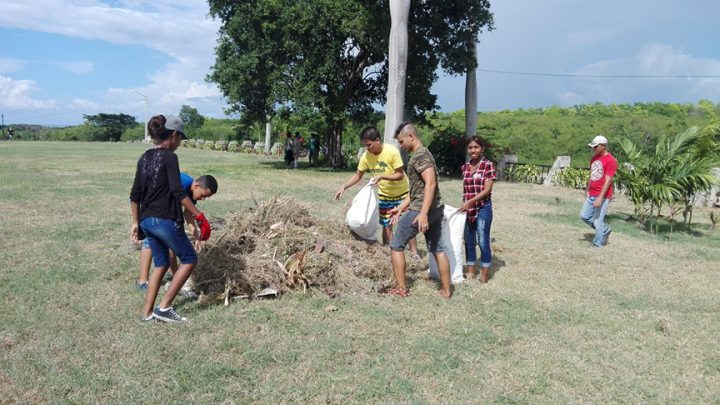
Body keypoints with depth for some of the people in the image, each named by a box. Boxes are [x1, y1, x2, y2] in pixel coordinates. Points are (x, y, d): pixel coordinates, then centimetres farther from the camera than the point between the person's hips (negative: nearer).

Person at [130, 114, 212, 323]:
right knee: (189, 259, 7)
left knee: (161, 264, 19)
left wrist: (135, 223, 20)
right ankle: (164, 306, 5)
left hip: (146, 221, 8)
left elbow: (135, 195, 14)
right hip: (165, 220, -8)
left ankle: (147, 313, 20)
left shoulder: (144, 158, 12)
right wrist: (199, 216, -17)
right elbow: (177, 192, -20)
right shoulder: (169, 157, -11)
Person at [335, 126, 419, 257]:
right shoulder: (366, 156, -13)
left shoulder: (392, 152, -27)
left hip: (402, 193, -4)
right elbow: (358, 175, -2)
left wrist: (382, 176, -36)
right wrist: (344, 187, -15)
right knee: (386, 226, 7)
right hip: (384, 195, 4)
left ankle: (415, 253, 11)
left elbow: (400, 175, -23)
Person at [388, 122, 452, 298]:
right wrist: (401, 207, 22)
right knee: (438, 249, 12)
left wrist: (423, 213, -29)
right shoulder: (424, 154, 18)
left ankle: (401, 288, 8)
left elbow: (430, 183, -24)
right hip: (436, 209, 9)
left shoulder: (420, 155, -13)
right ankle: (446, 290, 16)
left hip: (421, 210, -9)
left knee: (396, 246, 4)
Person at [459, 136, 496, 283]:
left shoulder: (488, 165, -8)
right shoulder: (465, 167, 8)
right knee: (469, 241, 11)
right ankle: (470, 271, 23)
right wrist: (463, 205, 12)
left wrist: (470, 202, -20)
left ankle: (485, 273, 13)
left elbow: (487, 190, -14)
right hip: (467, 209, 5)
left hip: (483, 209, -5)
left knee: (483, 241, 1)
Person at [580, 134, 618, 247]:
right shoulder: (594, 158, 10)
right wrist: (587, 190, 19)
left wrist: (600, 198, -24)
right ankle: (605, 230, 28)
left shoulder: (610, 160, -15)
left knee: (598, 220, -4)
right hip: (591, 195, 8)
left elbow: (608, 181, -19)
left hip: (602, 196, -8)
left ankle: (597, 244, 10)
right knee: (584, 215, 11)